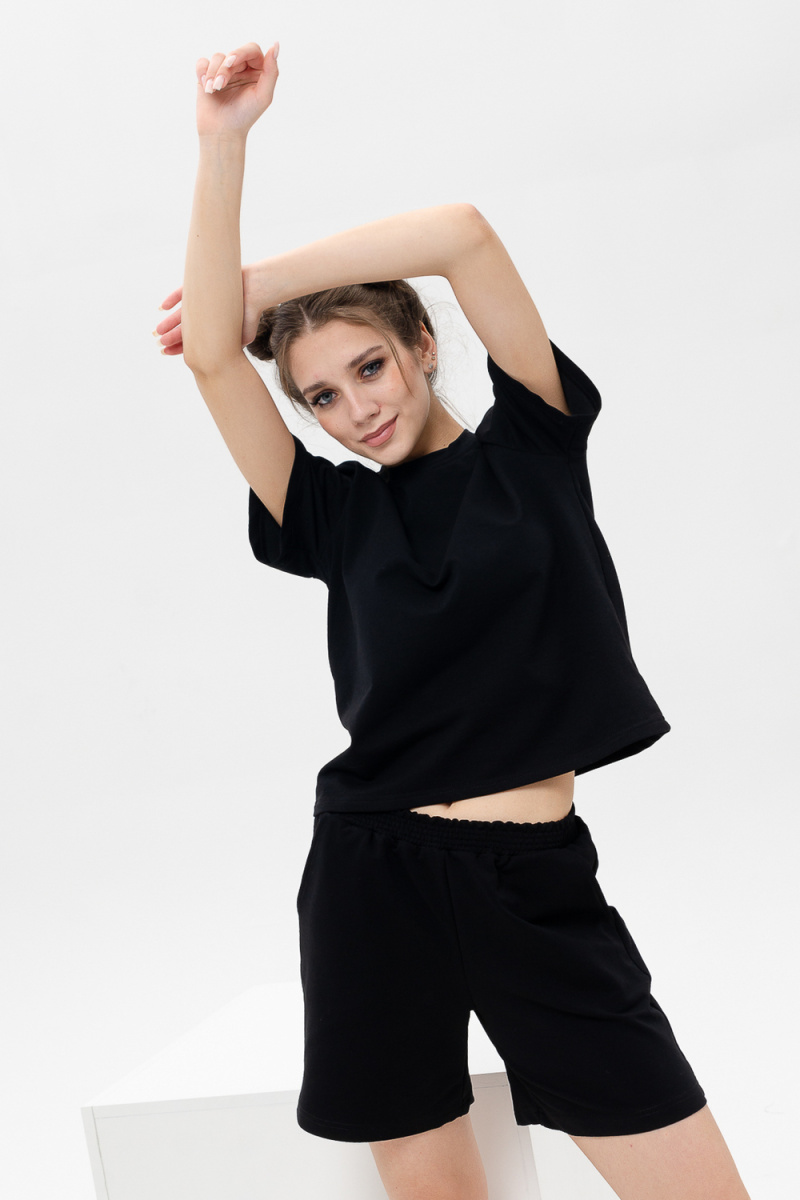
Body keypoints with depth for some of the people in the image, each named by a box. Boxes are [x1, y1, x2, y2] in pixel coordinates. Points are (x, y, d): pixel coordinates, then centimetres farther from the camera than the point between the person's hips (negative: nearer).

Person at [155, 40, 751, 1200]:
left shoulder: (532, 445, 4)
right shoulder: (333, 515, 6)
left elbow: (464, 232, -7)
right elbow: (212, 356, -5)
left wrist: (261, 281, 0)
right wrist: (223, 141, -8)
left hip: (541, 882, -1)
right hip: (375, 874, 1)